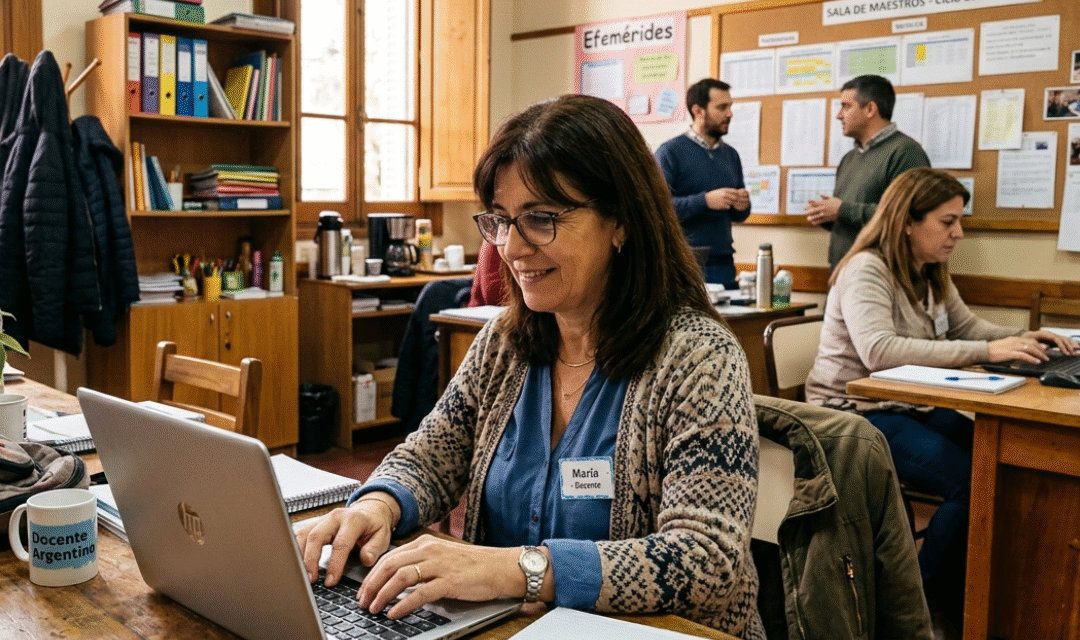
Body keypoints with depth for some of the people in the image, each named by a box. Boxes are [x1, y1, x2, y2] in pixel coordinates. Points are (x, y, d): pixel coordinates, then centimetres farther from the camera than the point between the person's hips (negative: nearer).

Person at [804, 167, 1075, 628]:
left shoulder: (931, 275, 10)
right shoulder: (867, 270, -18)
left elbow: (968, 326, 21)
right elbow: (878, 351, -34)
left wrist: (1021, 338, -1)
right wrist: (985, 353, -34)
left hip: (913, 407, 8)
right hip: (857, 413, -8)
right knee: (971, 480, -24)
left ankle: (969, 592, 3)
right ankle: (927, 599, -4)